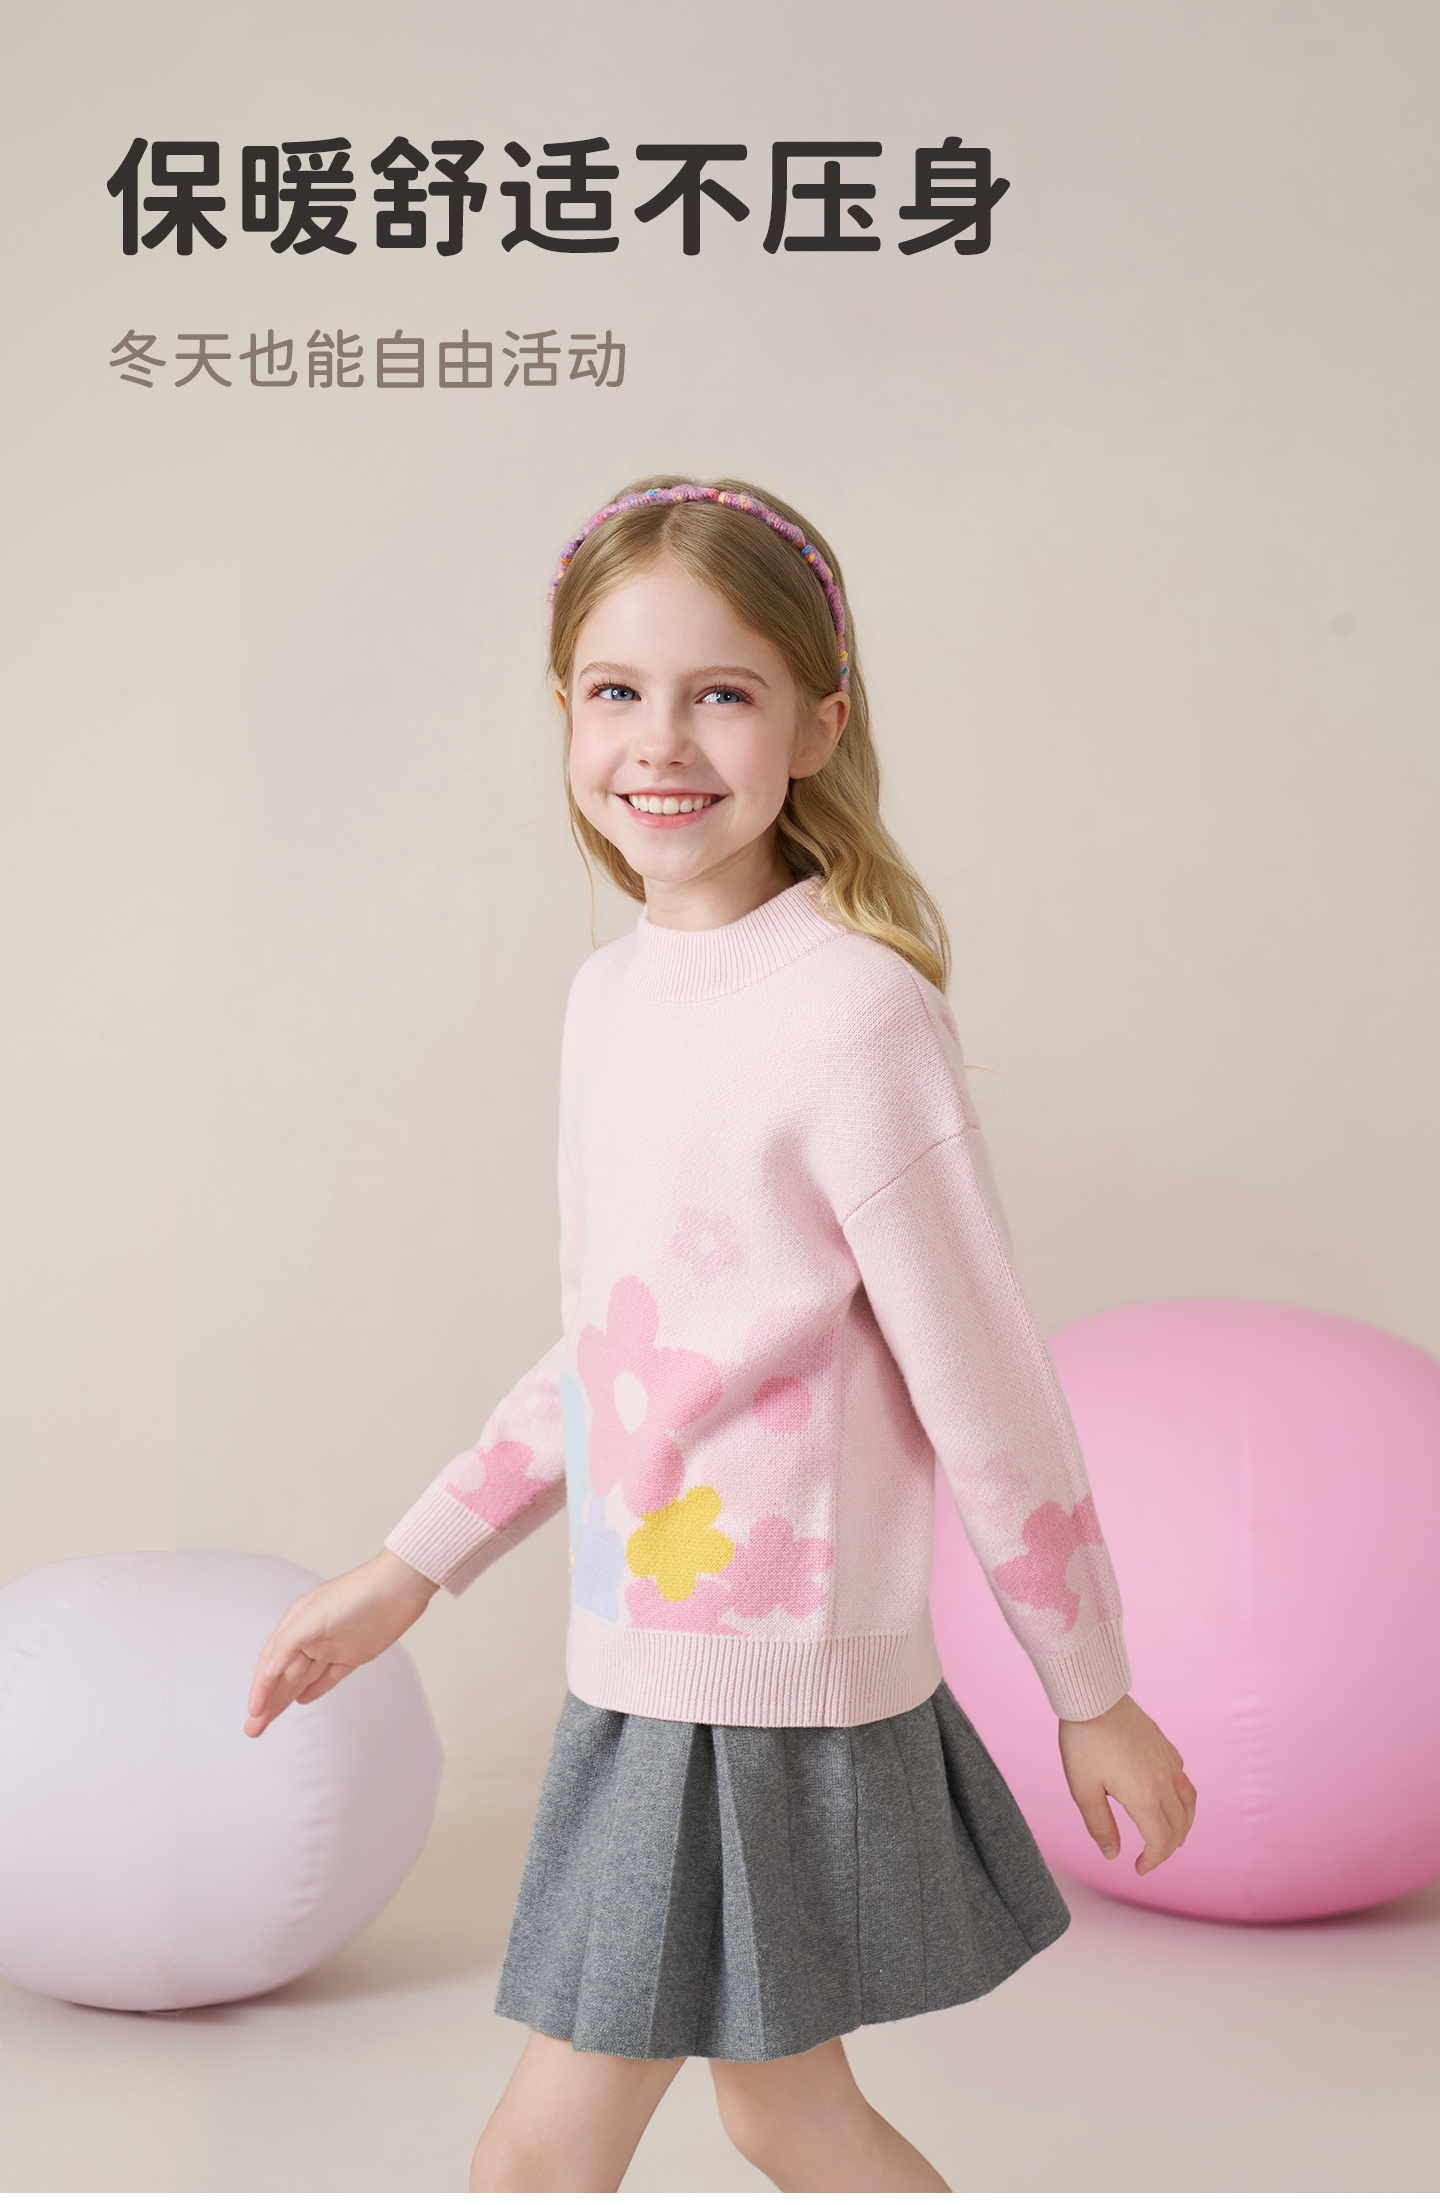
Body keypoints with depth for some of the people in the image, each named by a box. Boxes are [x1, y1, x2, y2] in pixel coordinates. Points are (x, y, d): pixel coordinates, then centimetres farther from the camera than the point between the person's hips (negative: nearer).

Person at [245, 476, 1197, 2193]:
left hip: (765, 1690, -8)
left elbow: (988, 1391, -13)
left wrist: (1091, 1692, -5)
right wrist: (409, 1570, 14)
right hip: (640, 1666, 8)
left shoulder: (852, 1015, -20)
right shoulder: (615, 990, 6)